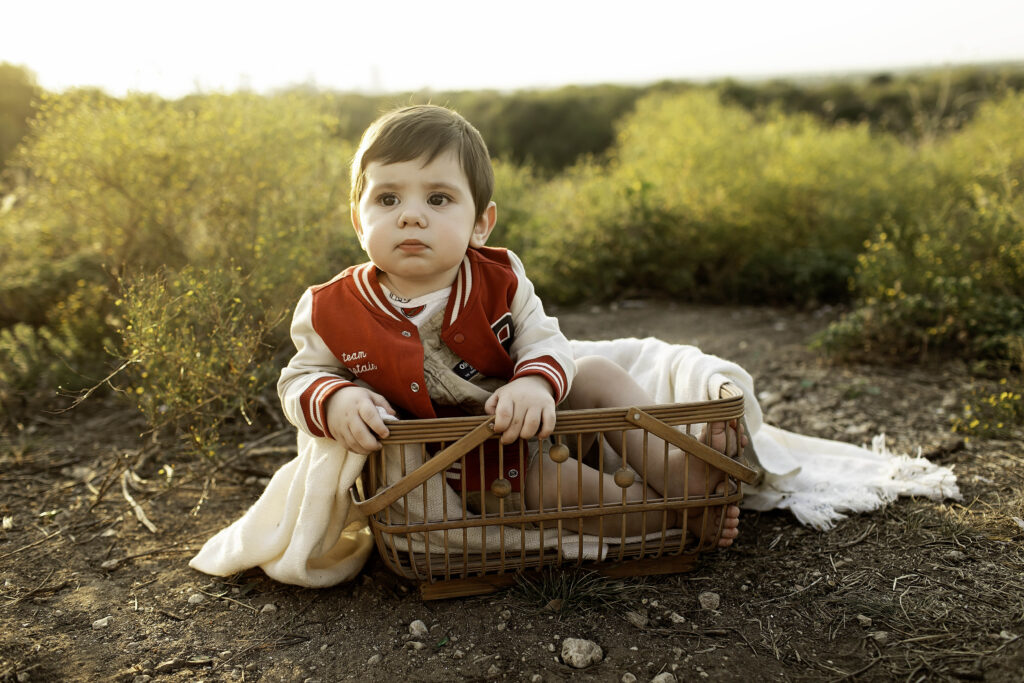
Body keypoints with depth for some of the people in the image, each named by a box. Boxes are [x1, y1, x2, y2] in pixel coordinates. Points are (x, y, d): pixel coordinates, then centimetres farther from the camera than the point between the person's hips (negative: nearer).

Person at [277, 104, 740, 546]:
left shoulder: (499, 280, -12)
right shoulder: (331, 313, -15)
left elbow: (543, 343, -11)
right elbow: (299, 379, -3)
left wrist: (536, 383, -36)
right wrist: (334, 402, -28)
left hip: (523, 427, 4)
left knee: (597, 373, -7)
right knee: (544, 476, -26)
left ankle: (672, 467, -4)